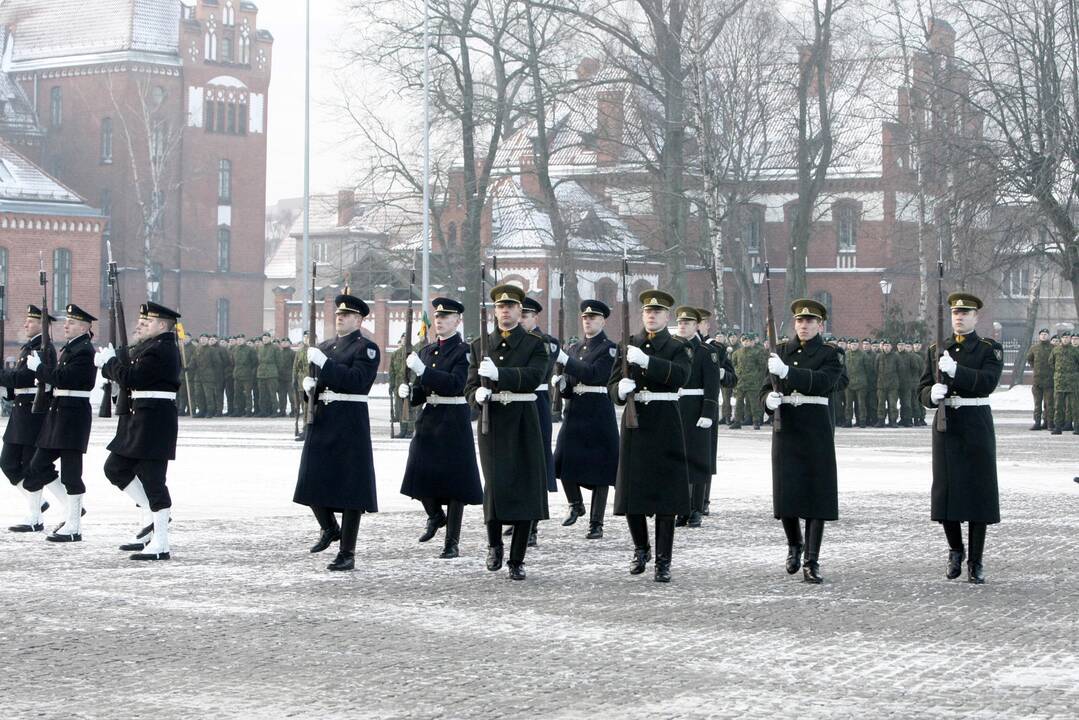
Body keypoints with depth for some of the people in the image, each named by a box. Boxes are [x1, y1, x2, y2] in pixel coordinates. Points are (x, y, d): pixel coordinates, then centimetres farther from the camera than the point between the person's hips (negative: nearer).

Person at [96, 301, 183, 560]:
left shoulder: (161, 350, -16)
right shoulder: (146, 347, 17)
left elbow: (132, 378, -22)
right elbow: (129, 377, 15)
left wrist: (109, 362, -7)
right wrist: (109, 362, -1)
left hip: (154, 421, -11)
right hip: (137, 420, 11)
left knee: (152, 479, -6)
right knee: (115, 468, 14)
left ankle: (161, 546, -1)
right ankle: (156, 515, 22)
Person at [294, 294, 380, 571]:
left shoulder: (366, 348, -3)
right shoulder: (324, 347, 18)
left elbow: (357, 380, -18)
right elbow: (310, 380, 26)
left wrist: (324, 363, -20)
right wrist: (308, 383, 2)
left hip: (350, 424, -6)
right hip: (321, 423, 7)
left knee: (349, 487, -3)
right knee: (312, 483, 5)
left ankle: (347, 554, 1)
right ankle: (329, 528, 32)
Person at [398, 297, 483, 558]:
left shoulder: (463, 351, -6)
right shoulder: (427, 350, 12)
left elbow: (456, 384, -20)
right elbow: (421, 391, 16)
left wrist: (422, 370, -25)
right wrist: (408, 392, -7)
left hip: (453, 421, -5)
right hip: (428, 419, 5)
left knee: (454, 479, -2)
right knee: (420, 474, -1)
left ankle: (452, 543, 5)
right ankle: (435, 515, 30)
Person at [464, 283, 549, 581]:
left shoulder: (535, 344, 4)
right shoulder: (480, 345, 12)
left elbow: (533, 377, -14)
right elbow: (470, 387, 11)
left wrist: (498, 373, -27)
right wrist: (478, 395, -13)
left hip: (523, 422, -1)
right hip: (492, 421, 1)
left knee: (525, 489, -1)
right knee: (495, 486, -14)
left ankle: (517, 560, 8)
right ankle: (494, 543, 10)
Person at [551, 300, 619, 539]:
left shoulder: (609, 348, -3)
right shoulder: (574, 348, 15)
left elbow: (593, 374, -18)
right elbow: (567, 388, 16)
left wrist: (565, 360, -21)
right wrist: (559, 383, -7)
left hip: (599, 414, -5)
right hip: (574, 412, 5)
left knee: (599, 468, -1)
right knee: (564, 462, -8)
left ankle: (596, 524, 5)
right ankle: (576, 505, 17)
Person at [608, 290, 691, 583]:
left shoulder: (679, 347, 3)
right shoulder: (629, 345, 12)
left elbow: (680, 376, -17)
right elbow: (612, 384, 7)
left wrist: (646, 361, -27)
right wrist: (621, 388, -17)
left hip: (665, 424, -3)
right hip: (634, 423, 3)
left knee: (665, 493, -4)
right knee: (631, 491, 4)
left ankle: (663, 561, 0)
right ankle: (641, 548, 26)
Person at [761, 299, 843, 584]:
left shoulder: (829, 355, 1)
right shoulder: (780, 352, 12)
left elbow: (822, 382, -17)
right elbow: (766, 388, 12)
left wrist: (787, 371, -28)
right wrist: (769, 399, -13)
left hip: (817, 432, -2)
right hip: (786, 430, 2)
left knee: (816, 495, -4)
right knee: (786, 493, -1)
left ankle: (812, 562, -1)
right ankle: (794, 544, 27)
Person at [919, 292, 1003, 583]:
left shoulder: (991, 349, 1)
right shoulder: (936, 350, 11)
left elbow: (988, 382, -15)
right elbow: (922, 391, 7)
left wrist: (955, 370, -26)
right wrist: (932, 393, -16)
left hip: (976, 427, -3)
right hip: (946, 426, 3)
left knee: (978, 491, -3)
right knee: (945, 491, 1)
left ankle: (975, 562, 4)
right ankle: (955, 549, 23)